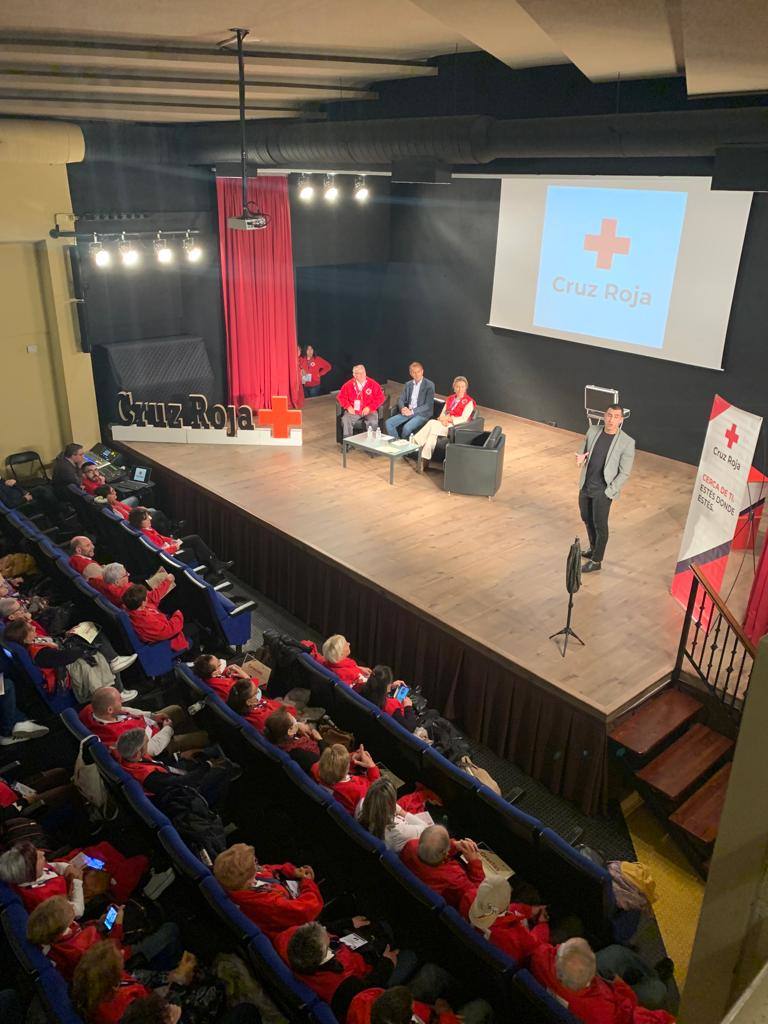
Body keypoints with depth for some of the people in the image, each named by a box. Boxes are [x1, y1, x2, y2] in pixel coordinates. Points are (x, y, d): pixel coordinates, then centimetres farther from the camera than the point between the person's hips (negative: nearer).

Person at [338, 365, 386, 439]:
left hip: (369, 411, -1)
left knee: (373, 422, -32)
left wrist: (369, 408, -10)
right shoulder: (348, 385, 8)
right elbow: (341, 397, 11)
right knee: (345, 420, -27)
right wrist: (348, 407, -7)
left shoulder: (373, 384, 3)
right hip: (353, 411, 1)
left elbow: (380, 398, 0)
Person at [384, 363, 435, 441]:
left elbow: (428, 405, -11)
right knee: (388, 423, -16)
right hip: (407, 412, 6)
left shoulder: (429, 385, -5)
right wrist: (402, 408, -12)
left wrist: (412, 411, -19)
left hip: (421, 414, -6)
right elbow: (401, 399, 12)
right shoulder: (408, 384, 13)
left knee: (406, 428, -33)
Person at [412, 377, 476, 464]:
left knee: (433, 424, -31)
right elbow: (442, 414, 14)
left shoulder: (469, 402, 0)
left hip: (455, 426, -6)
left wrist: (448, 419, -15)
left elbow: (463, 419, -9)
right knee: (432, 422, -29)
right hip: (444, 423, 6)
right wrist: (443, 419, -10)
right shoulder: (450, 399, 20)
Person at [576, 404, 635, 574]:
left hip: (603, 491, -5)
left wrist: (608, 492, -14)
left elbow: (625, 473, -12)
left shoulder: (627, 442, -16)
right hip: (585, 485, 5)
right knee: (587, 519, 21)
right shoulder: (592, 431, -2)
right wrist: (580, 458, -12)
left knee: (600, 525, 5)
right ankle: (593, 548, 44)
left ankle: (596, 561, 20)